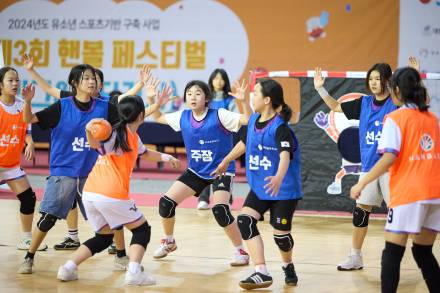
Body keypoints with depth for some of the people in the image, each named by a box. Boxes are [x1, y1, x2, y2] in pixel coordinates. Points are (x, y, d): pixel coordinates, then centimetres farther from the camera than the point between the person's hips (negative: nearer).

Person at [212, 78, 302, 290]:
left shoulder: (280, 127, -21)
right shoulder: (253, 120, 2)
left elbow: (285, 155, -36)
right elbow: (244, 142, 22)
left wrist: (278, 178, -55)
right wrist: (226, 161, 34)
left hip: (283, 190, -7)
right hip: (259, 187, 7)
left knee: (280, 234, 1)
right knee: (245, 221, -12)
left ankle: (288, 266, 35)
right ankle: (262, 273, -14)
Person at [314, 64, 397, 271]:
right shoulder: (364, 103, 9)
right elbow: (336, 107, 20)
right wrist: (320, 89, 11)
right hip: (368, 166, 6)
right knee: (360, 211, 9)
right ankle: (355, 258, 21)